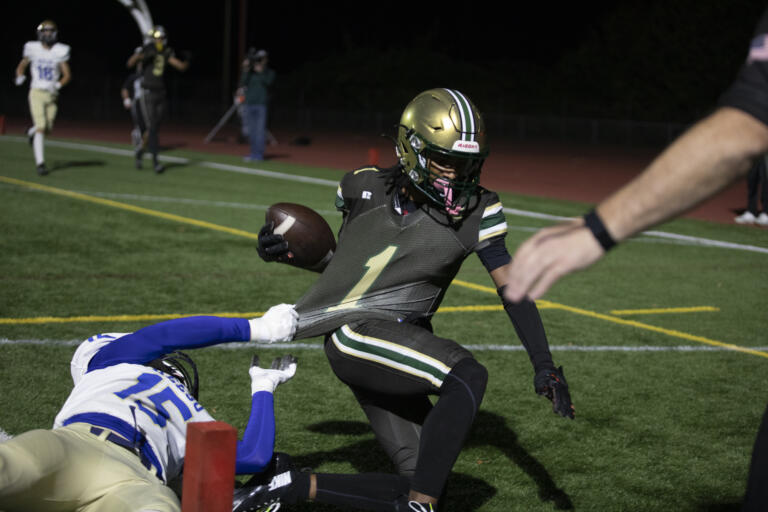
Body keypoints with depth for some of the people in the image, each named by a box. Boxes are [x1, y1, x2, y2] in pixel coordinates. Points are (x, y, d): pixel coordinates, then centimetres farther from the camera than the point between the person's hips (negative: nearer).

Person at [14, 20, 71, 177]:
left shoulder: (60, 51, -1)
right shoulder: (33, 49, 0)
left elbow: (67, 75, 2)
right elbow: (21, 66, 14)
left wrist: (58, 85, -17)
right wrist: (20, 77, -7)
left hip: (51, 94, 2)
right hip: (36, 92, -2)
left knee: (48, 128, 4)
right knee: (41, 127, -14)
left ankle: (31, 132, 41)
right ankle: (40, 162, -12)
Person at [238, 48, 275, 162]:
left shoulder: (269, 72, 8)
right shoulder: (250, 72, 13)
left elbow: (268, 82, -11)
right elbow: (243, 82, -2)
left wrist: (261, 72, -16)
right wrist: (246, 70, -11)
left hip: (261, 104, -3)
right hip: (249, 104, 3)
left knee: (260, 130, -9)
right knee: (251, 131, 6)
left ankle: (259, 154, -7)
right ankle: (253, 154, 15)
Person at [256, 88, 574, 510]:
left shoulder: (476, 213, 0)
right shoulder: (365, 188, 2)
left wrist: (544, 365, -10)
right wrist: (289, 253, 4)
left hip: (402, 341, 5)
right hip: (354, 333, -5)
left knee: (423, 476, 2)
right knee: (468, 376, -25)